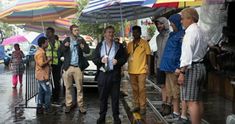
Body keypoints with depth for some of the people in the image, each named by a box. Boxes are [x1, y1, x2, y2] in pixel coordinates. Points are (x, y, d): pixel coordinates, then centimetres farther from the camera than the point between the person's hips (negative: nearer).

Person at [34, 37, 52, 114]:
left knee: (41, 92, 12)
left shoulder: (42, 52, 15)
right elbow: (41, 64, -26)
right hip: (43, 76, -10)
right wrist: (48, 60, -14)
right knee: (48, 92, -4)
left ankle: (39, 108, 16)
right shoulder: (40, 53, -17)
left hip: (41, 76, 10)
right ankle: (47, 109, 2)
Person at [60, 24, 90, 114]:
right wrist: (65, 46, -17)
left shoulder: (81, 40, 4)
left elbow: (87, 50, -4)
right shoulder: (67, 40, 5)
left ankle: (80, 105, 7)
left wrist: (82, 45, -22)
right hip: (68, 67, 0)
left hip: (78, 67, 0)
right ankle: (68, 105, 15)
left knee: (79, 88, 1)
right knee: (68, 87, 6)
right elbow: (60, 51, 2)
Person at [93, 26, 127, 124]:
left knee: (115, 96, 2)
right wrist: (101, 60, -13)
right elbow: (94, 59, 7)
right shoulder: (99, 45, 9)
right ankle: (102, 116, 15)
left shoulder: (119, 46, 7)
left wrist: (118, 61, -14)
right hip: (102, 74, 1)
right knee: (102, 96, 5)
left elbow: (124, 58, 5)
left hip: (115, 74, -1)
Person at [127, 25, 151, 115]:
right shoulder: (130, 44, 10)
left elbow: (148, 55, 1)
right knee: (134, 89, 11)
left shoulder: (144, 43, -1)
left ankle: (143, 107, 2)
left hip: (142, 70, -4)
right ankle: (136, 105, 20)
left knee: (141, 89, -3)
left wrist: (147, 66, -3)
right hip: (132, 70, 4)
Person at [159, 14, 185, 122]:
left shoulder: (182, 35, -11)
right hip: (168, 67, 9)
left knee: (175, 91, -3)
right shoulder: (173, 34, 16)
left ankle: (176, 114, 5)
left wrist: (179, 68, -21)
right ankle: (174, 112, 21)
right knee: (170, 91, 13)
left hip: (174, 67, -9)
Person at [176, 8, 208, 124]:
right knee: (198, 100, 14)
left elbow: (187, 53, -20)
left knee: (191, 101, -8)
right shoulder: (201, 31, 15)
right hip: (201, 66, 10)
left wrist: (182, 72, -20)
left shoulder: (191, 32, -13)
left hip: (191, 68, -10)